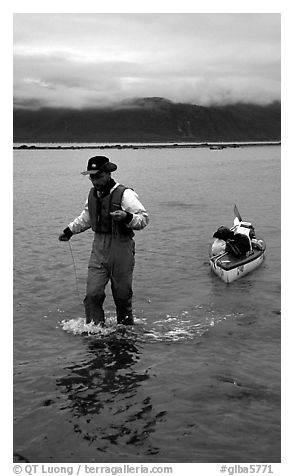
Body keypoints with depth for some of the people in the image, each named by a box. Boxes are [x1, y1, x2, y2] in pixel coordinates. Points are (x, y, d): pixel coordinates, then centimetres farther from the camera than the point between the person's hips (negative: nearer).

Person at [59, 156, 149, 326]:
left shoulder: (125, 194, -12)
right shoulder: (93, 194, 11)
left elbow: (144, 218, -12)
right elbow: (86, 217, 30)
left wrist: (127, 217, -29)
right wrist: (70, 230, 29)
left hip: (121, 247, -5)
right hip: (99, 248, 5)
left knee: (122, 295, 5)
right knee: (93, 293, -4)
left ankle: (127, 330, 24)